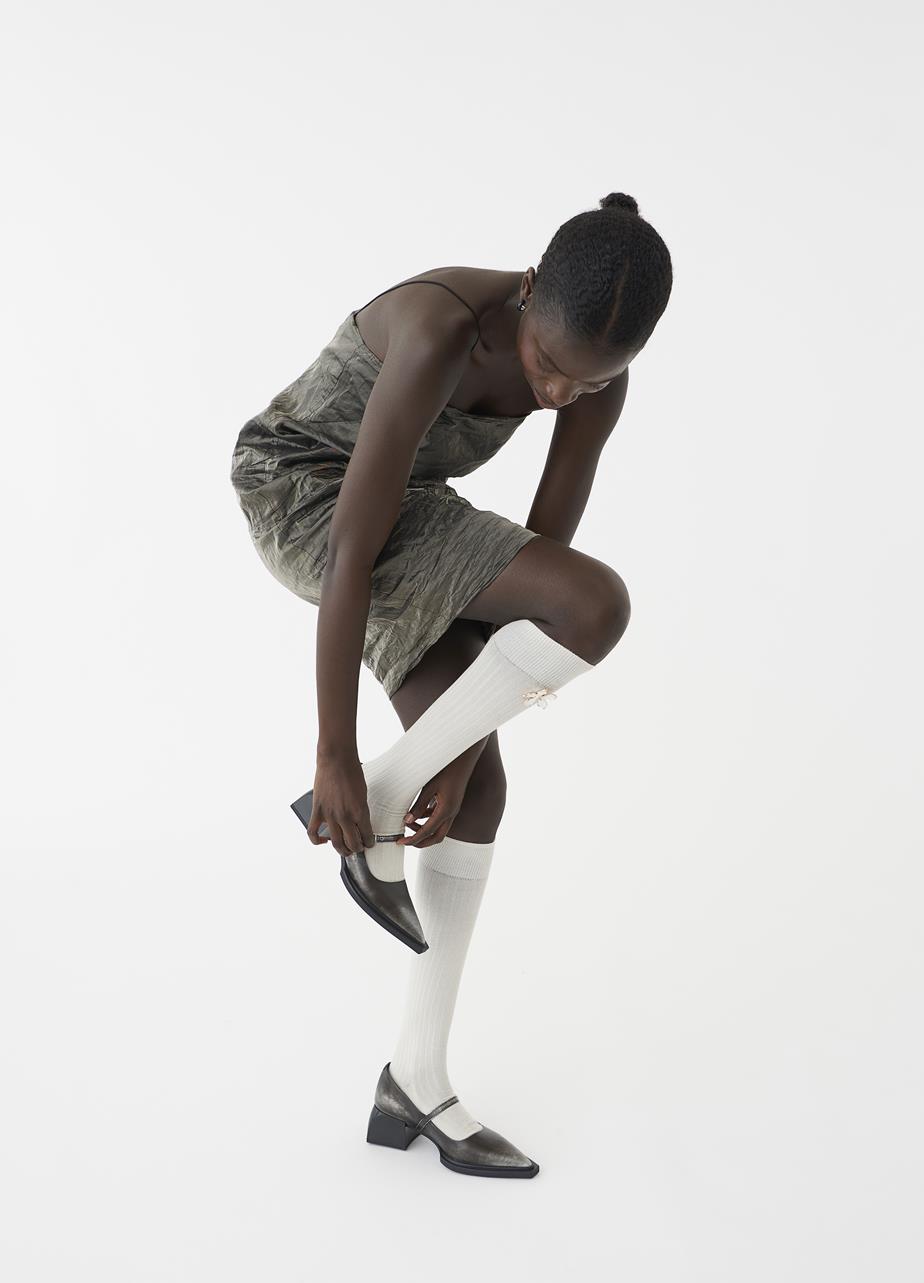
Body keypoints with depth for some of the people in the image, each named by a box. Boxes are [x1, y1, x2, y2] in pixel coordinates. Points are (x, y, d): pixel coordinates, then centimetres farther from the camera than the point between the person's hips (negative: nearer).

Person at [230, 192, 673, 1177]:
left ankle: (418, 1078, 8)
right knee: (599, 607, -23)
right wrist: (336, 756, -27)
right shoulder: (438, 335, -33)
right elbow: (351, 550, -31)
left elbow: (542, 559, -9)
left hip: (403, 514, 7)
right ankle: (372, 803, -9)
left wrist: (460, 757, -11)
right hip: (304, 501, -7)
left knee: (479, 793, -3)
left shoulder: (597, 369, -10)